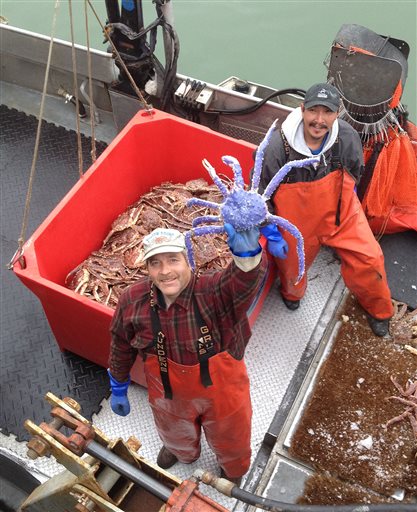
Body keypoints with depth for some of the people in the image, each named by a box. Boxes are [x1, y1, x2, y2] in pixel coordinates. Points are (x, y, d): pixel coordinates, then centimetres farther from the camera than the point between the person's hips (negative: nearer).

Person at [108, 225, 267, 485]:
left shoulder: (216, 291, -37)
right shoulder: (132, 301, -25)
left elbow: (246, 278, -60)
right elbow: (121, 348, -7)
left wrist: (247, 251, -82)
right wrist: (118, 389, 6)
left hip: (221, 391, -2)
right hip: (168, 393, 3)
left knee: (229, 438, 30)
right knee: (175, 433, 37)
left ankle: (234, 469, 68)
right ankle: (183, 452, 76)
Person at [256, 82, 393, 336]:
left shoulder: (348, 137, -20)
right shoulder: (277, 146, -28)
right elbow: (260, 193, -14)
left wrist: (347, 205, 14)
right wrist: (272, 235, -10)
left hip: (341, 213, 2)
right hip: (296, 221, -1)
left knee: (368, 259, -4)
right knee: (293, 264, 19)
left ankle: (378, 310, 28)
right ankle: (292, 293, 60)